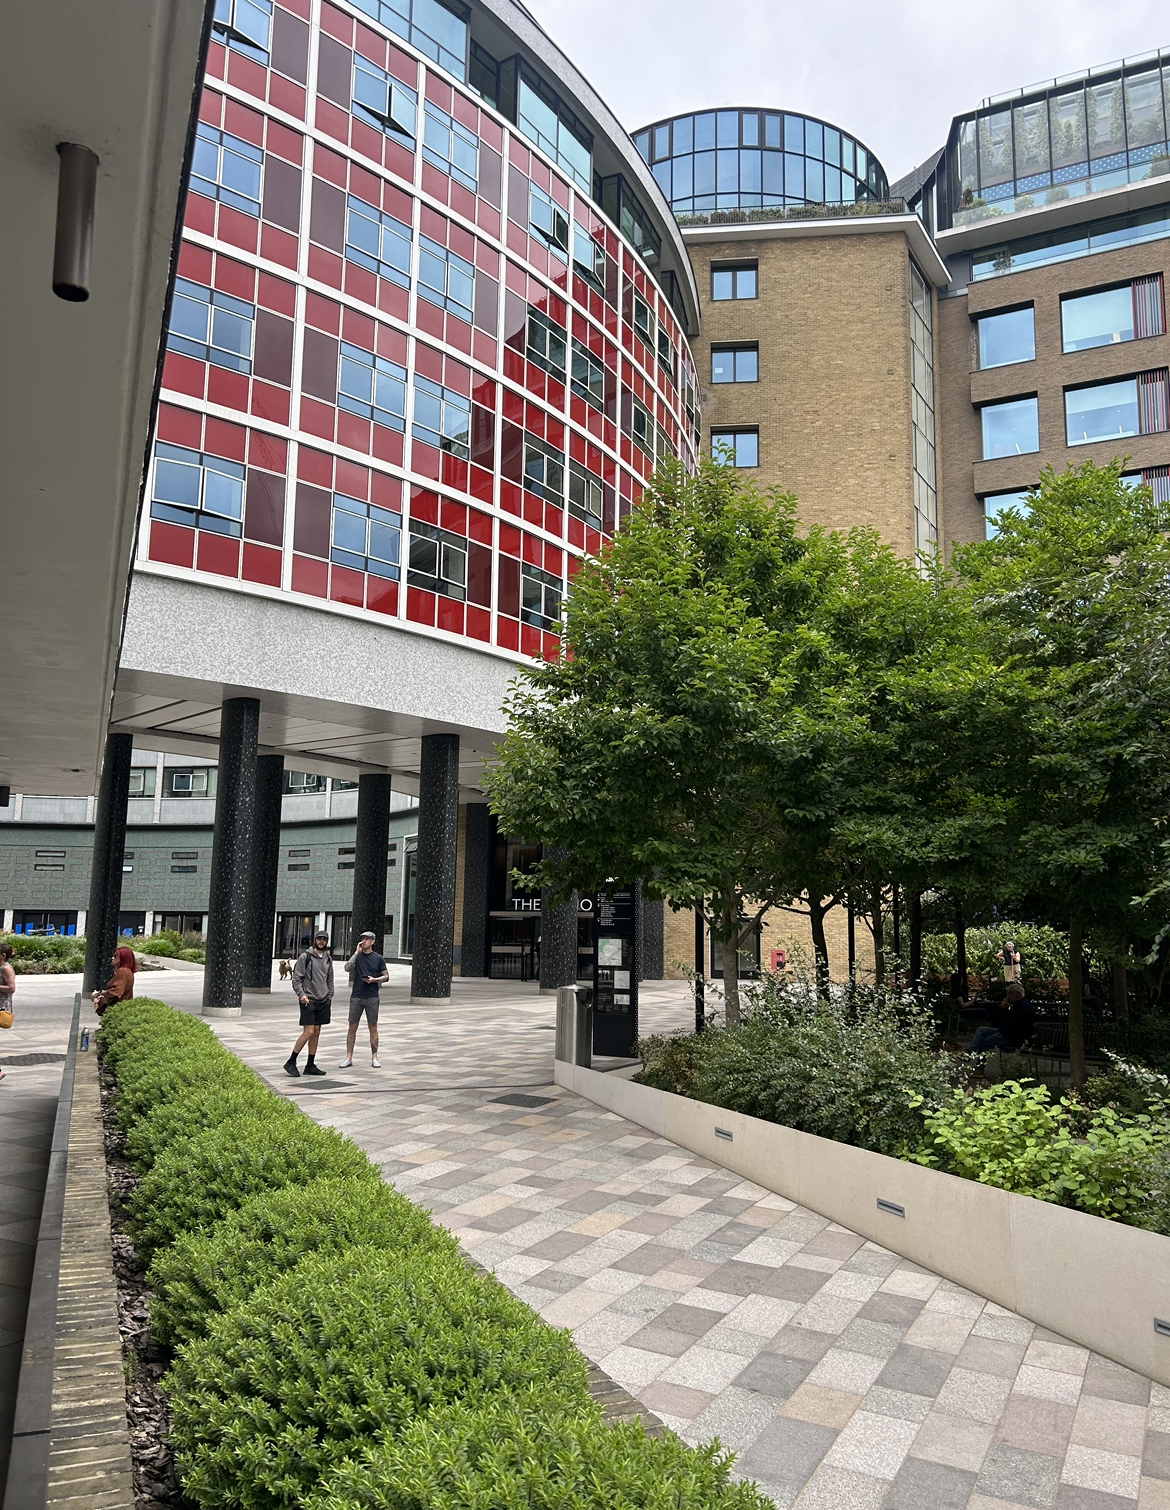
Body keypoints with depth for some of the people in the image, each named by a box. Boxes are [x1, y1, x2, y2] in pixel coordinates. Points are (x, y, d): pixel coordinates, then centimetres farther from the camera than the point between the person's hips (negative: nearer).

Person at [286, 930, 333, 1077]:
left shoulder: (328, 959, 13)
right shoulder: (305, 957, -4)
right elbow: (296, 978, -6)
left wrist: (329, 997, 11)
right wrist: (301, 994, -16)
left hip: (323, 1001, 6)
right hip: (308, 1000, -6)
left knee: (316, 1033, 7)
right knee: (309, 1032, -12)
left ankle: (310, 1066, 13)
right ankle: (291, 1062, 0)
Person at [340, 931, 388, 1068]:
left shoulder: (378, 958, 3)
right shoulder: (357, 956, 4)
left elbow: (386, 976, 7)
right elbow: (347, 968, -13)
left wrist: (374, 979, -11)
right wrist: (357, 952, -14)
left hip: (372, 997, 0)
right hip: (356, 996, 1)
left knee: (373, 1027, 4)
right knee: (352, 1027, 3)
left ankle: (374, 1058, 12)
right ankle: (349, 1058, 8)